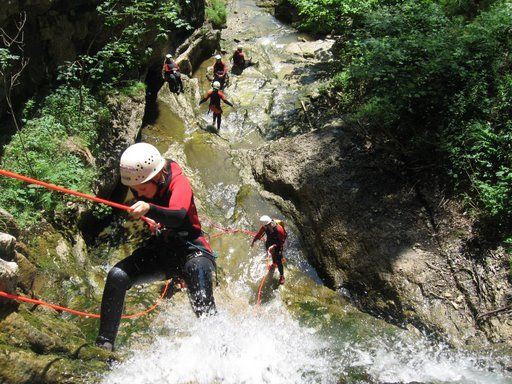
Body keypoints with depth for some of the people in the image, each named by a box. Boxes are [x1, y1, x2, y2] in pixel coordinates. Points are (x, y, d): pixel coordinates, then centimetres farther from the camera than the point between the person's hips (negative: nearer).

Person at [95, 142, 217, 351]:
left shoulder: (178, 182, -23)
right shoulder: (138, 181, -4)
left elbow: (179, 216, -45)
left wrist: (149, 210, -63)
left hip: (191, 250, -5)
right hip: (159, 248, 6)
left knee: (204, 308, -26)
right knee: (117, 276, -15)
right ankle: (104, 343, -9)